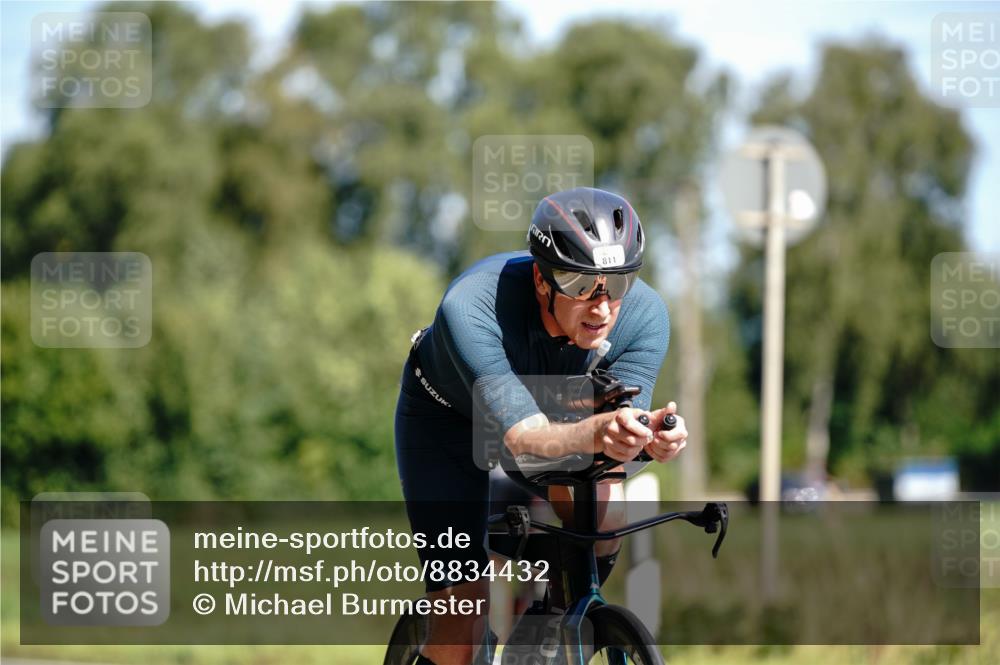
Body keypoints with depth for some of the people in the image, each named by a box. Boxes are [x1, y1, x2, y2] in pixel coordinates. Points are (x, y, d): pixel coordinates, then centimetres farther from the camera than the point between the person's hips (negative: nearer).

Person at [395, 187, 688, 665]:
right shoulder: (470, 307, -42)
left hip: (551, 407, 4)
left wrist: (647, 437, -59)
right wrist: (595, 432, -71)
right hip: (446, 414, -4)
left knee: (602, 516, -23)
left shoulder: (643, 315, -30)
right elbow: (523, 437, -50)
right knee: (463, 607, -13)